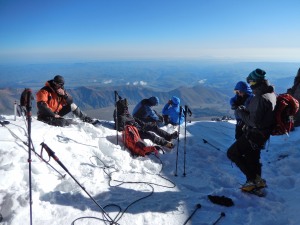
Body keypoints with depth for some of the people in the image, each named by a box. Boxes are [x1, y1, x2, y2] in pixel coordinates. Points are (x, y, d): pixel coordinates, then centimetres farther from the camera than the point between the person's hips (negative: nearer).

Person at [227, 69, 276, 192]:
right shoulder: (271, 94, 4)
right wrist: (246, 110, 3)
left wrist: (241, 112, -14)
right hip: (262, 132, 10)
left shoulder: (260, 98, -28)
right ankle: (257, 180, 41)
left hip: (254, 134, -10)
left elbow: (254, 121, -28)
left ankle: (253, 179, 6)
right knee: (252, 156, 25)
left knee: (232, 153, -1)